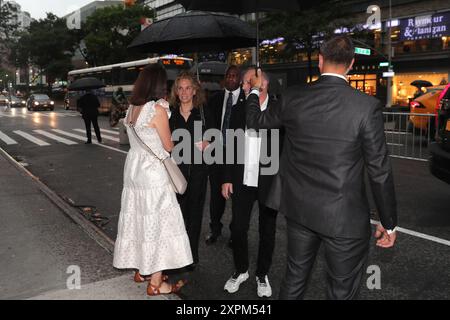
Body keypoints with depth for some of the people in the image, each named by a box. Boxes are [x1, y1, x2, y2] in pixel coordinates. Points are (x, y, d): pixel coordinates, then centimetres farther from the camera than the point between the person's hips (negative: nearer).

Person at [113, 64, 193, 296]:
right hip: (152, 172, -8)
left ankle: (141, 270, 32)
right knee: (156, 222, 2)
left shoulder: (132, 108, 6)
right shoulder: (158, 109, -15)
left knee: (138, 219, 17)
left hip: (134, 169, 8)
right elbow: (168, 146, -9)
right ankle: (156, 282, 13)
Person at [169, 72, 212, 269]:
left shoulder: (203, 113, 4)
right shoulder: (170, 113, 5)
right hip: (175, 169, 0)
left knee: (194, 212, 7)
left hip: (197, 170, 0)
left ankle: (192, 256, 20)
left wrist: (207, 145, -12)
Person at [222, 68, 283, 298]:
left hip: (269, 181, -3)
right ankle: (241, 270, 30)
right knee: (238, 227, 8)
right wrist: (227, 178, 6)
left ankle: (262, 275, 30)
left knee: (267, 230, 11)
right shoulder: (238, 111, 5)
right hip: (242, 181, 3)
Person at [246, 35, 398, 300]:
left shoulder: (293, 98, -6)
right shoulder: (367, 106, -15)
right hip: (344, 217, -4)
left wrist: (255, 90, 31)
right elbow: (380, 172, -10)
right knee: (342, 292, 14)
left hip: (299, 209, 4)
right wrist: (389, 223, 2)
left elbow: (255, 121, 12)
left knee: (294, 279, 22)